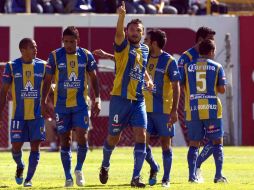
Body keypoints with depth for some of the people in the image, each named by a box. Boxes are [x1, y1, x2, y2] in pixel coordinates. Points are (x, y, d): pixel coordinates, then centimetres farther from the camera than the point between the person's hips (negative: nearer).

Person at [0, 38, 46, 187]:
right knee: (16, 146, -2)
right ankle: (20, 166, 30)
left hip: (37, 114, 1)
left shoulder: (42, 66, 2)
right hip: (18, 115, -1)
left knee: (35, 146, -5)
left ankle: (29, 179, 4)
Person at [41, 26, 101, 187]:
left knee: (82, 137, -11)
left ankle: (79, 169, 11)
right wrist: (43, 102, 0)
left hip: (81, 103, 0)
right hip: (61, 104, 0)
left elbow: (93, 78, 8)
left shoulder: (86, 55, 0)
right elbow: (48, 80, 4)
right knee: (65, 140, 2)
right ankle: (68, 177, 9)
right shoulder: (55, 56, -2)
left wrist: (97, 100, 1)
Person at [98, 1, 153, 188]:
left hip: (138, 100, 4)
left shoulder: (145, 49, 12)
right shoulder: (123, 46, -4)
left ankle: (136, 177, -8)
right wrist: (122, 16, -45)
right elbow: (118, 33, -27)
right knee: (114, 137, 7)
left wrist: (148, 80, 12)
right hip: (120, 98, -4)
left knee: (141, 135, -10)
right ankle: (105, 165, 35)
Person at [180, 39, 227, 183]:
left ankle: (192, 175, -2)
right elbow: (222, 89, -1)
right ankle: (219, 175, 0)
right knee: (218, 141, 8)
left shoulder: (187, 67, 7)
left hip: (193, 110, 2)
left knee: (194, 144, 9)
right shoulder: (217, 67, 2)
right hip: (212, 109, -2)